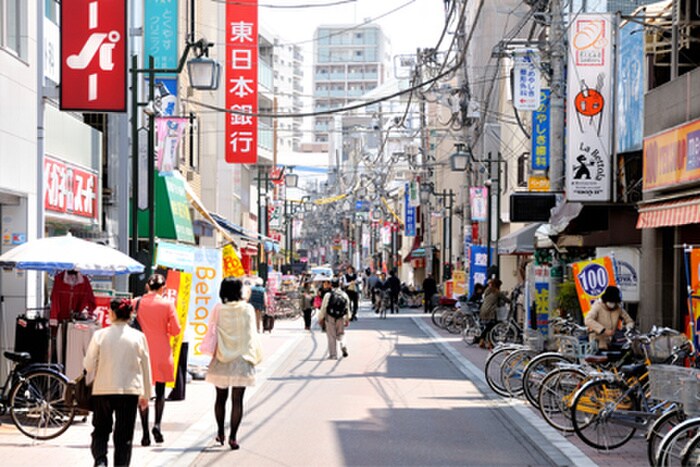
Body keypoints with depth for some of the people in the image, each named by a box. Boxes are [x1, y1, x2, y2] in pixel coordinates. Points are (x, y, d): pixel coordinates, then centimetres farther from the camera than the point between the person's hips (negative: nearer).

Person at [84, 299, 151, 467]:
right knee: (124, 436, 8)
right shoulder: (138, 337, -1)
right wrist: (146, 395, 12)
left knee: (100, 431, 13)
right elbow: (145, 368, 4)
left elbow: (88, 365, -3)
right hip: (129, 391, 0)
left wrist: (85, 387, 15)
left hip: (102, 390, 0)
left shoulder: (100, 335, -4)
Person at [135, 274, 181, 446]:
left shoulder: (136, 303, -2)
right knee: (160, 390, 12)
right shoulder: (167, 304, -6)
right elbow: (175, 330, -5)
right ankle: (157, 423, -9)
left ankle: (145, 434, 4)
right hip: (161, 352, -1)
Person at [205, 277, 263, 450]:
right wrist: (254, 356, 12)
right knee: (237, 400, 1)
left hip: (221, 359, 1)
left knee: (221, 398, 16)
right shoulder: (247, 309, -4)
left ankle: (220, 433, 25)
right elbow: (251, 334, 1)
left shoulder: (219, 310, -3)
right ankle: (233, 436, -2)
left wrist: (214, 354, 10)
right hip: (241, 360, -1)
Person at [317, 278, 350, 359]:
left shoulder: (328, 295, -10)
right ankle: (343, 346, -6)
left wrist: (321, 318, 4)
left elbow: (323, 308, -7)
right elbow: (347, 308, 7)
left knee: (331, 337, 5)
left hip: (330, 318, -3)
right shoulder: (344, 295, 1)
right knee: (340, 334, 21)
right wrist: (347, 319, 17)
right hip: (341, 318, 3)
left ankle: (333, 355, 7)